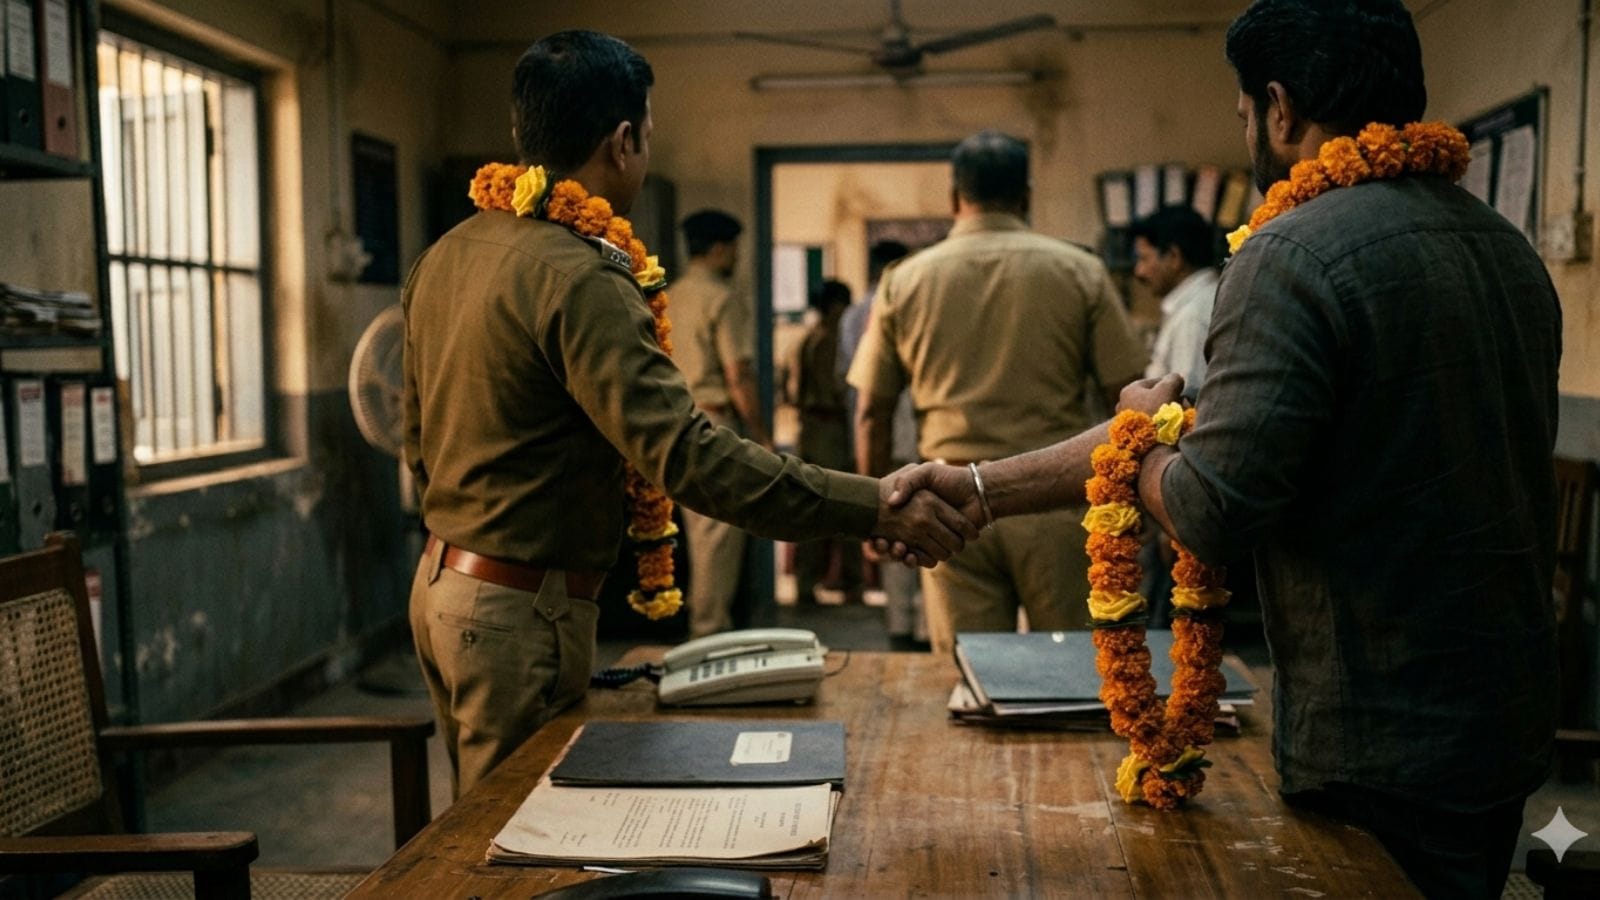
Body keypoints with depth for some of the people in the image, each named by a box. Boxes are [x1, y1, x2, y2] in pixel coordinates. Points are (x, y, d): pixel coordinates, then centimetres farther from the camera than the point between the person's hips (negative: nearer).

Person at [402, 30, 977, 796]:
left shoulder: (446, 255, 7)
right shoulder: (577, 278, -22)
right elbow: (685, 453, -29)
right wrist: (875, 507, -29)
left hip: (442, 582, 9)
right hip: (522, 608, -9)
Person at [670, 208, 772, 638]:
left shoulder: (670, 299, 12)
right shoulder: (725, 299, -11)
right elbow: (738, 376, -16)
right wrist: (761, 436, -10)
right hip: (717, 423, -9)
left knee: (698, 529, 16)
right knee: (721, 530, -4)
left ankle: (700, 622, 23)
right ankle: (711, 629, -1)